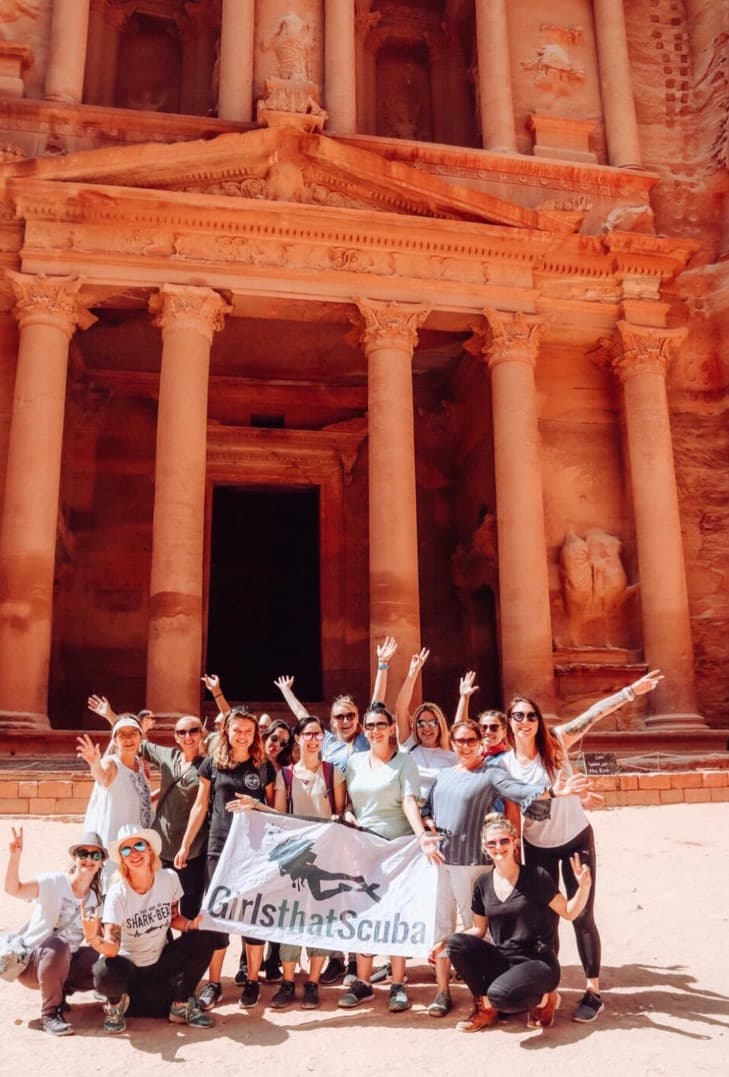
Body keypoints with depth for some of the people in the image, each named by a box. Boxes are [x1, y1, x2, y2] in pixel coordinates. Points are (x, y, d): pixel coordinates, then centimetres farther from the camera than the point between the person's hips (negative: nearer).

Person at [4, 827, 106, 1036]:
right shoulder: (54, 883, -17)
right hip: (30, 961, -5)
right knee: (58, 946, -36)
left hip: (64, 963, 5)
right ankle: (50, 1014, -18)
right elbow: (13, 889, -33)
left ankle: (59, 992, 4)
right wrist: (15, 855, -49)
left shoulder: (96, 898, 0)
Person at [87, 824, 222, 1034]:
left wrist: (192, 924, -17)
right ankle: (117, 1002, 3)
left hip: (161, 961, 4)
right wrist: (95, 940, -50)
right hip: (128, 965, -3)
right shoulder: (117, 893, -21)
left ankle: (181, 1006, 1)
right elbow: (112, 947, -28)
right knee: (105, 976, -37)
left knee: (206, 936, -17)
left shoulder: (169, 878, -12)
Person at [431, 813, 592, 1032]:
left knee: (500, 995, -33)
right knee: (457, 944, -19)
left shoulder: (536, 877, -9)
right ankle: (484, 1007, 1)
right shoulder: (483, 883, 2)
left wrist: (584, 887, -23)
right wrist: (444, 942, -2)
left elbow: (569, 912, -4)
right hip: (501, 961, 5)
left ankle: (543, 999, 1)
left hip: (537, 962, -5)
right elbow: (479, 929, 11)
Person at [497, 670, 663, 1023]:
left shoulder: (556, 741, -17)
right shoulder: (503, 764, -10)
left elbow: (593, 714, -28)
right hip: (537, 847, 2)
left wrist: (631, 690, -37)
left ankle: (593, 992, 15)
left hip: (576, 840, -2)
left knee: (582, 917, 2)